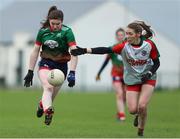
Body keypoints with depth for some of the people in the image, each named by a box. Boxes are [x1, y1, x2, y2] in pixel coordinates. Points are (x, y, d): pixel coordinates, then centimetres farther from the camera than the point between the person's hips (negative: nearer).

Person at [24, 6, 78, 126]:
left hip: (61, 66, 0)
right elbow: (35, 51, 5)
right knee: (48, 87, -27)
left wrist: (72, 73, -31)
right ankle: (48, 111, -45)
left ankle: (42, 105, 39)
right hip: (46, 63, 0)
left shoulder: (67, 32, -13)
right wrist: (30, 71, 3)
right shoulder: (43, 31, -3)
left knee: (52, 96, 5)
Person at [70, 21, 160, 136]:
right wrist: (85, 51, -39)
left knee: (142, 106, -17)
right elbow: (106, 50, -28)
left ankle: (141, 131, 7)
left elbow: (157, 62, -4)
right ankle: (138, 114, 32)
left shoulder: (149, 45, -16)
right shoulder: (124, 46, -17)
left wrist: (149, 73, -22)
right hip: (132, 80, 1)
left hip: (148, 79, -1)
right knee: (132, 109, -8)